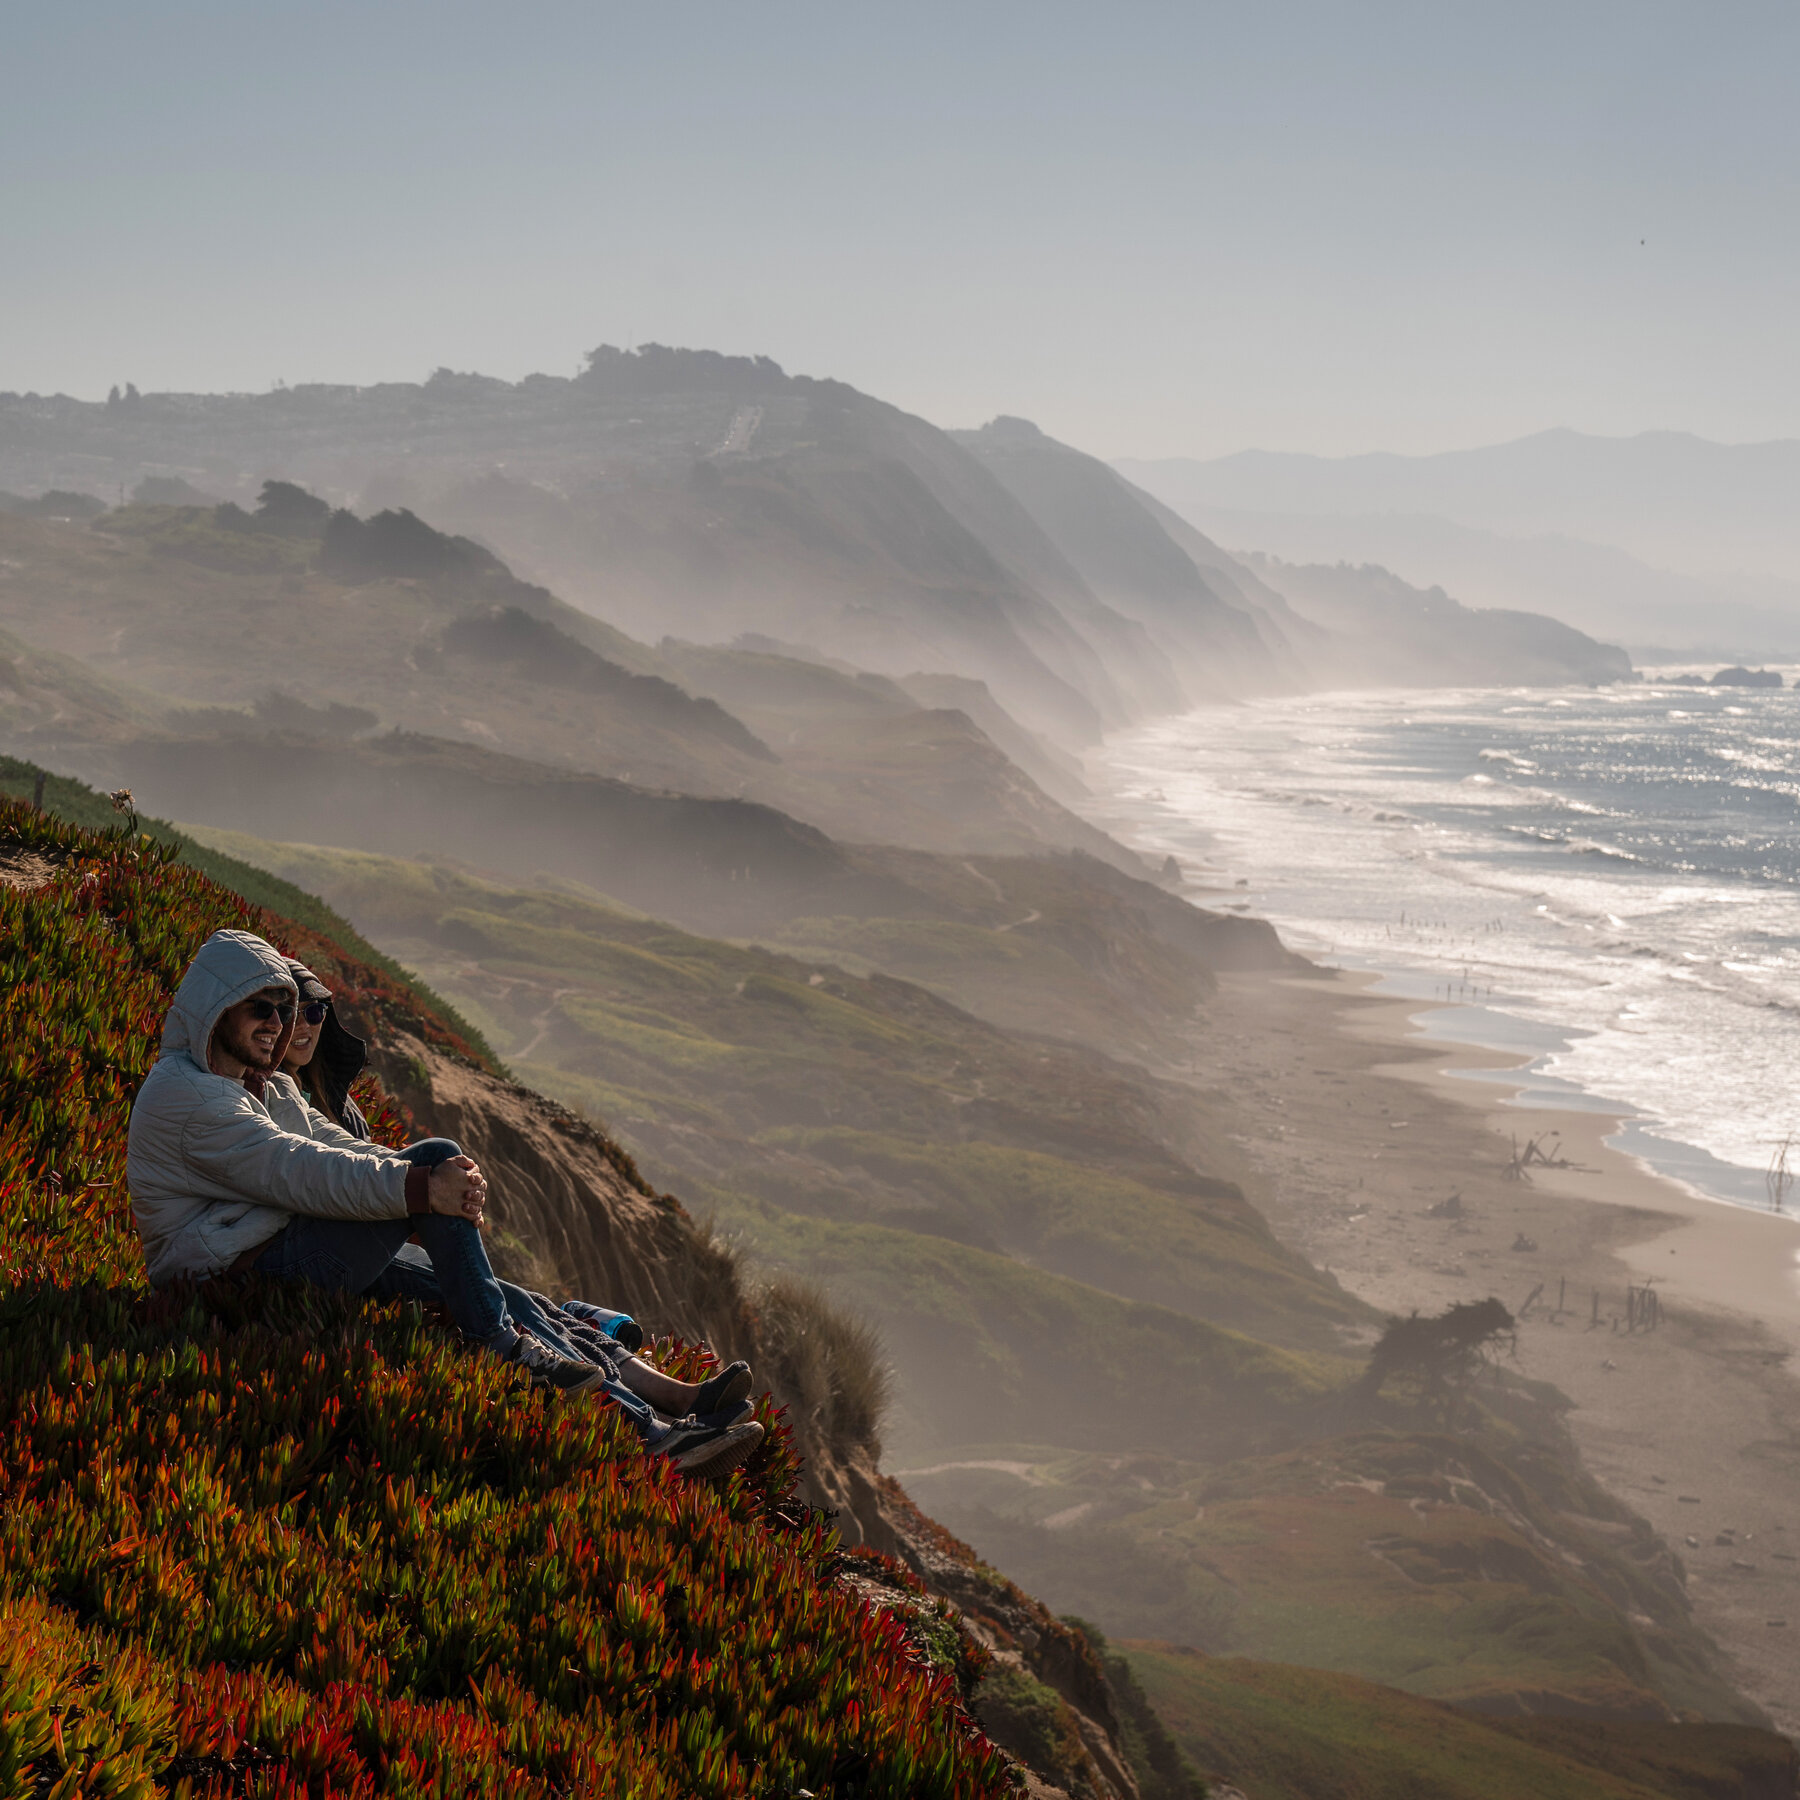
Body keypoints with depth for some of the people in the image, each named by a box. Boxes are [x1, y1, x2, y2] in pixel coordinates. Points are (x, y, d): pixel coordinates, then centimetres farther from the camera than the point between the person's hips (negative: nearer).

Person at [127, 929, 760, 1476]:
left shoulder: (267, 1087, 24)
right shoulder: (183, 1092, -9)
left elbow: (343, 1150, 10)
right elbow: (299, 1171, -21)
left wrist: (449, 1184, -10)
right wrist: (424, 1186, -27)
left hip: (290, 1259, 9)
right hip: (235, 1275, -9)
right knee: (437, 1155, -19)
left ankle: (654, 1426, -13)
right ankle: (496, 1344, -13)